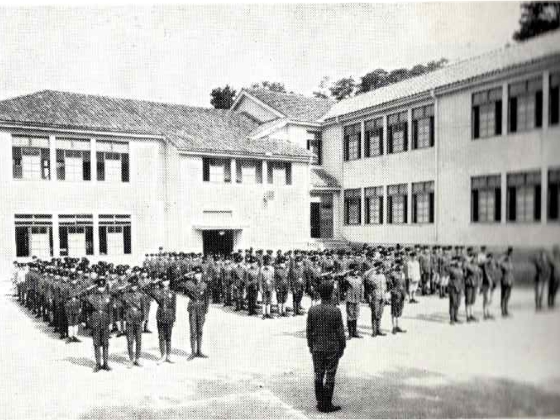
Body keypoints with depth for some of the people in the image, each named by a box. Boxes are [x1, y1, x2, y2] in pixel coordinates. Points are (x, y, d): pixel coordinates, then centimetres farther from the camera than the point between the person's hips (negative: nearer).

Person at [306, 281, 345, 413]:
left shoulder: (312, 310, -7)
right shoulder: (335, 311, -15)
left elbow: (309, 330, 1)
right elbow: (340, 332, -9)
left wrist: (310, 346, 14)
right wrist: (342, 348, 4)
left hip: (317, 348, 3)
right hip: (332, 348, -3)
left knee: (318, 376, 13)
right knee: (330, 377, 7)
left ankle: (320, 403, 20)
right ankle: (327, 405, 13)